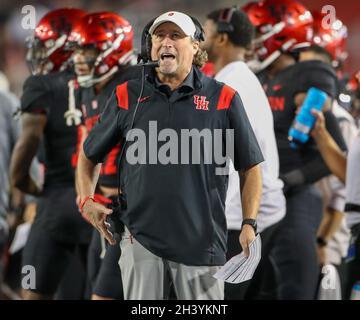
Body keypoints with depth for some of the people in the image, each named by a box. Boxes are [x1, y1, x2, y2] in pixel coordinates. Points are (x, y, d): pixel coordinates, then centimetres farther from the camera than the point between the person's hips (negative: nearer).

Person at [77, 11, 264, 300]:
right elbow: (89, 155, 19)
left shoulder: (223, 99, 2)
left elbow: (250, 167, 7)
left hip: (202, 241, -1)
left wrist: (249, 225, -3)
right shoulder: (128, 96, 6)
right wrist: (86, 200, 3)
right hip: (141, 239, 1)